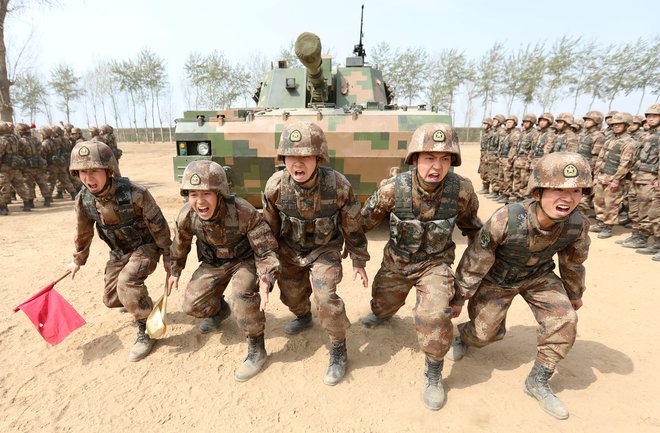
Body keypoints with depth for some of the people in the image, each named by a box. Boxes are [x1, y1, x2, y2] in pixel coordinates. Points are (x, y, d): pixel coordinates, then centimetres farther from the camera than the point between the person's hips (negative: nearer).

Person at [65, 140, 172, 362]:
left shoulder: (135, 193, -31)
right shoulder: (83, 200, -13)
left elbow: (158, 226, -20)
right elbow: (83, 232, 7)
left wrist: (168, 256, -12)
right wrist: (78, 260, 19)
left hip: (146, 246, -6)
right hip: (119, 251, 6)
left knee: (127, 282, -31)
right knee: (111, 299, 12)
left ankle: (145, 330, -10)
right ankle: (139, 304, 47)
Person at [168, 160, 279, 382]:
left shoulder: (244, 212, -36)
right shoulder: (186, 216, -21)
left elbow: (266, 251, -29)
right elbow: (180, 244, 2)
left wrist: (266, 279, -47)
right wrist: (174, 272, 16)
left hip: (245, 259, -4)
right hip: (213, 262, 5)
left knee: (245, 289, -32)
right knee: (192, 304, -3)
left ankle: (257, 349, -12)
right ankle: (219, 309, 34)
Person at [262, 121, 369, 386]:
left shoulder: (338, 185, -29)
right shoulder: (275, 186, -24)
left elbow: (353, 227, -12)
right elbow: (269, 227, -4)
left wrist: (359, 262, -4)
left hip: (325, 249, -3)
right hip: (290, 250, 3)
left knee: (325, 295, -19)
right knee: (290, 294, 17)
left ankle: (339, 351, 7)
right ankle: (303, 317, 55)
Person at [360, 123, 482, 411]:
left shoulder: (461, 190, -23)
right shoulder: (393, 189, -26)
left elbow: (471, 226, 0)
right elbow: (365, 220, -7)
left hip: (435, 262, -1)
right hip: (396, 260, 2)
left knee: (434, 315, -21)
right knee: (381, 303, 22)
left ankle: (433, 376, 8)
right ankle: (384, 312, 64)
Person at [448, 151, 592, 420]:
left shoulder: (578, 224, -24)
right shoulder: (505, 220, -38)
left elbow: (573, 263, 0)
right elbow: (474, 263, -24)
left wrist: (574, 294, 16)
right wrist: (458, 299, -13)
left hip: (538, 277, 4)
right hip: (497, 279, -3)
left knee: (563, 320, -12)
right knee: (485, 332, 3)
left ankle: (538, 382, 11)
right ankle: (463, 337, 42)